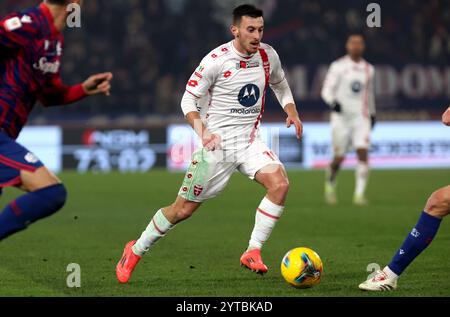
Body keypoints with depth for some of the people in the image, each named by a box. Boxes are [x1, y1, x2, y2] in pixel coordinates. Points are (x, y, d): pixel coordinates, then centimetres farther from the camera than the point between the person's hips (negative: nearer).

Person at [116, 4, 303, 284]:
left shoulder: (268, 56, 1)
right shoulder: (217, 60, -15)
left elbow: (280, 85, 22)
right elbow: (189, 99, -9)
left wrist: (292, 112, 5)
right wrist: (202, 131, -25)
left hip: (250, 140, 4)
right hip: (218, 144, -4)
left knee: (280, 184, -23)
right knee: (183, 209, 0)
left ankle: (253, 252, -12)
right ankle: (135, 251, 22)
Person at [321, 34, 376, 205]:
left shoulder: (368, 69, 12)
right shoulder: (338, 66, -1)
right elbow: (327, 90, -7)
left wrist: (372, 113, 31)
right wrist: (333, 102, -27)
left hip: (361, 118, 3)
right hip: (341, 117, -3)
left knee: (363, 154, -15)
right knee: (339, 158, 2)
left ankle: (359, 194, -13)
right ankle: (330, 182, 32)